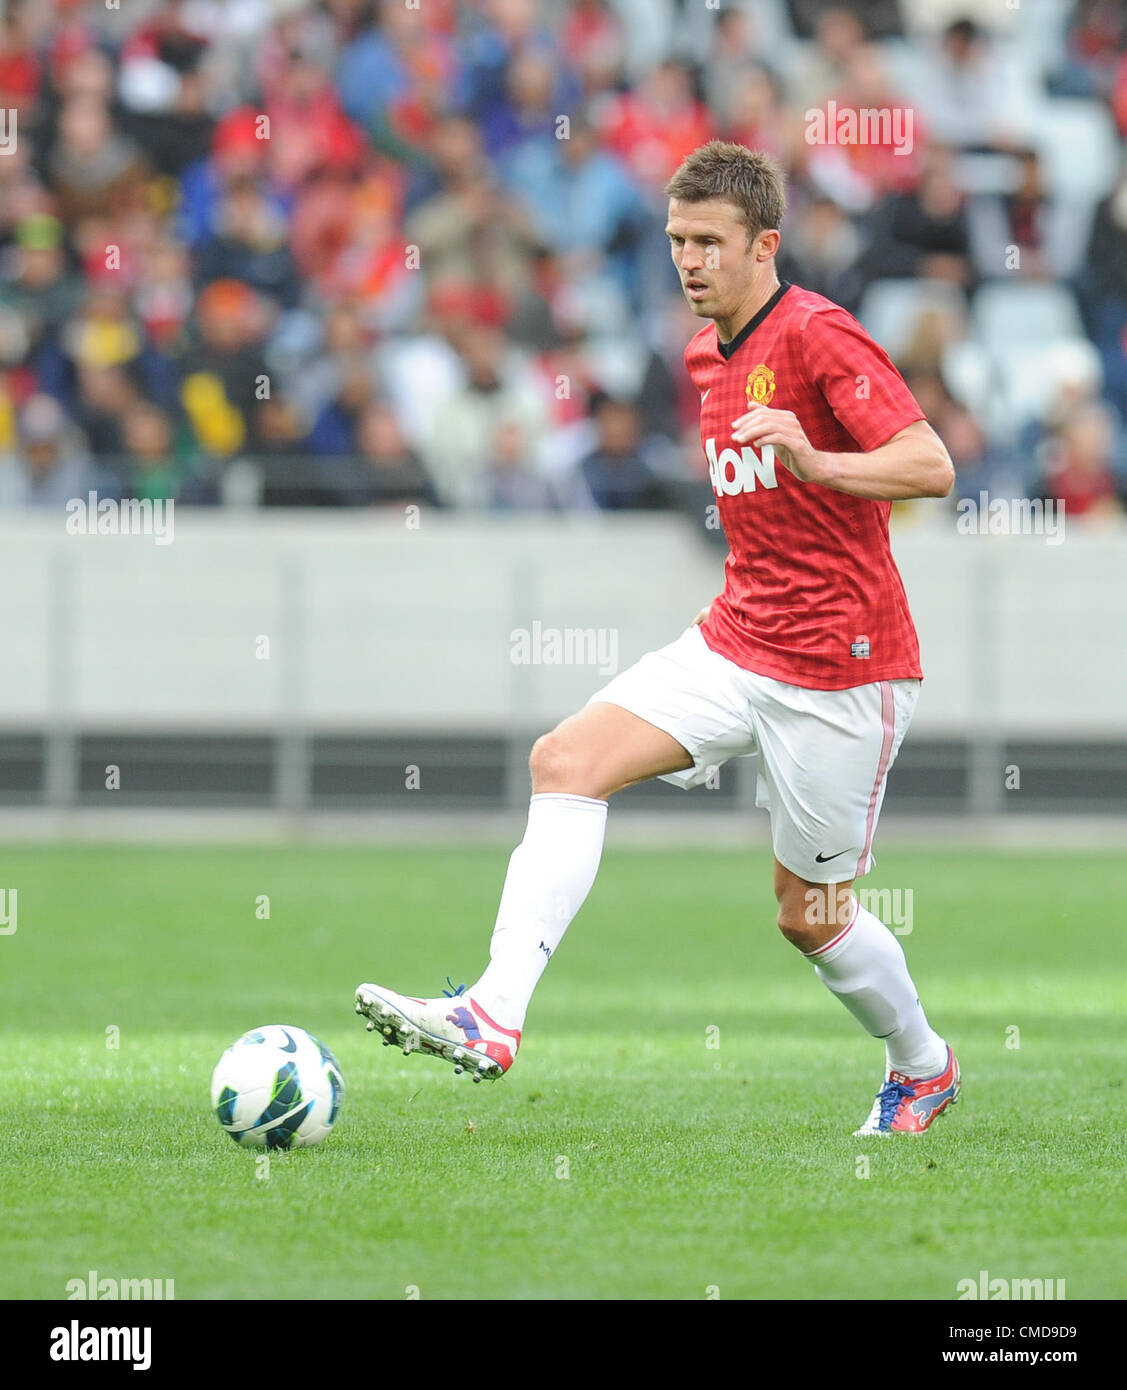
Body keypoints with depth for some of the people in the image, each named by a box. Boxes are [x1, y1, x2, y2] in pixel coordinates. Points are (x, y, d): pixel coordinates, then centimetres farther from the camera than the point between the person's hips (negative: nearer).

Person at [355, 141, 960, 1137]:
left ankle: (923, 1067, 32)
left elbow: (932, 467, -23)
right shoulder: (706, 355, 12)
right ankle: (495, 1016, -24)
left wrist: (816, 463, -37)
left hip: (841, 672, -7)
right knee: (569, 759, -14)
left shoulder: (819, 335, -14)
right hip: (736, 644, 7)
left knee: (809, 913, 4)